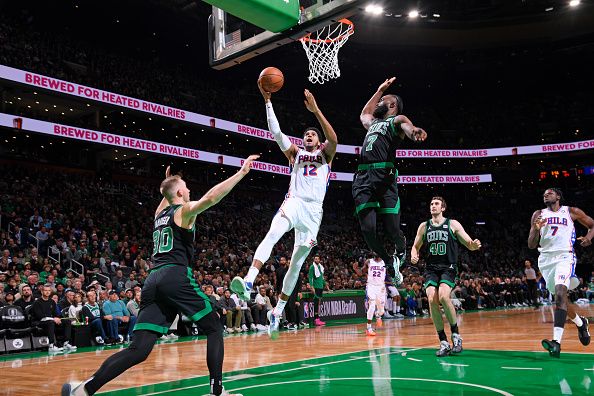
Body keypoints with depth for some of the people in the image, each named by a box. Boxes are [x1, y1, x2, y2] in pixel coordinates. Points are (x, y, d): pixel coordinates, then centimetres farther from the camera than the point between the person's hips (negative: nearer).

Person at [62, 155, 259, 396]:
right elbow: (210, 198, -16)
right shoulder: (185, 210, 4)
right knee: (214, 328, 8)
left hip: (153, 281, 7)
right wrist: (241, 172, -15)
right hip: (176, 278, -7)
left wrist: (167, 184, 56)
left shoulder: (160, 213, 25)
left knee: (139, 349, 1)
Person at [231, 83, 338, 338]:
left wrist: (315, 110, -11)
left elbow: (333, 139, -5)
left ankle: (278, 311, 13)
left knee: (297, 261, 3)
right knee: (272, 234, -32)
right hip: (294, 202, 0)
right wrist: (267, 100, 2)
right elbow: (275, 131, 9)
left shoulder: (325, 154, 17)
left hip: (314, 210, 0)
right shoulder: (295, 153, 20)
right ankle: (248, 282, -48)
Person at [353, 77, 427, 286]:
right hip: (363, 178, 6)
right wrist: (380, 89, 53)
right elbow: (363, 114, 56)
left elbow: (408, 127, -10)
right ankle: (389, 262, 16)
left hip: (384, 176, -6)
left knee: (392, 229, -8)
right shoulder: (373, 122, 33)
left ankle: (401, 252, 27)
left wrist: (414, 131, -36)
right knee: (368, 229, -8)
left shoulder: (397, 119, 13)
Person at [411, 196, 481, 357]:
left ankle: (456, 334, -6)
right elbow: (415, 246, 19)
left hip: (448, 267, -3)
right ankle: (443, 342, -6)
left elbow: (469, 244, 2)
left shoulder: (453, 224, 3)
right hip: (431, 269, 3)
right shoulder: (424, 226, 10)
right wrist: (414, 256, -4)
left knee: (443, 296, -27)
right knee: (432, 300, -17)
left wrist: (474, 245, -22)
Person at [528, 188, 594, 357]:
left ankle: (556, 342, -33)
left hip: (564, 256, -4)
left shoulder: (571, 212, 7)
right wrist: (536, 229, -14)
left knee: (560, 292, -25)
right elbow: (531, 245, 6)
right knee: (560, 297, 14)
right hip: (545, 259, 4)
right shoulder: (538, 215, 11)